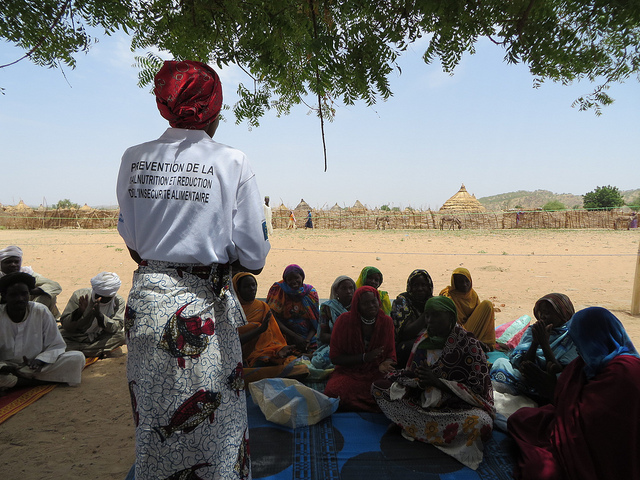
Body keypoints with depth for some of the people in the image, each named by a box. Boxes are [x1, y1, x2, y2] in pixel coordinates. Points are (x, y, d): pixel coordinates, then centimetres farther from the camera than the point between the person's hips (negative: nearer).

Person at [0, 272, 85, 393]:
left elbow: (56, 345, -1)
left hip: (37, 367, 2)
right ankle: (39, 381, -15)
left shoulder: (41, 312, -5)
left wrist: (39, 360, -20)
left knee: (77, 358, -22)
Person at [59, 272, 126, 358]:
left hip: (99, 339, 1)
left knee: (123, 335, -28)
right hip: (75, 339, 0)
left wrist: (99, 314, -36)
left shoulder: (118, 302, -11)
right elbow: (65, 325, -12)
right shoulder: (79, 295, -13)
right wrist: (80, 311, -32)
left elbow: (117, 328, -22)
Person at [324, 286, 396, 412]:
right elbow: (335, 358, -5)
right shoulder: (344, 320, -5)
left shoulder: (386, 321, 3)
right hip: (349, 372, -1)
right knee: (334, 392, -34)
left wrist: (385, 364, -17)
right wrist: (365, 357, -15)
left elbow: (390, 354, 8)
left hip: (376, 373, 1)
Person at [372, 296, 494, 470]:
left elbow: (478, 389, -15)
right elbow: (411, 373, 11)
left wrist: (437, 382, -24)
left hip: (458, 406, -5)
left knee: (482, 422, -38)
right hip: (423, 400, 6)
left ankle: (416, 426, -17)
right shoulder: (423, 341, 4)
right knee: (378, 388, -8)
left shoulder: (469, 345, -11)